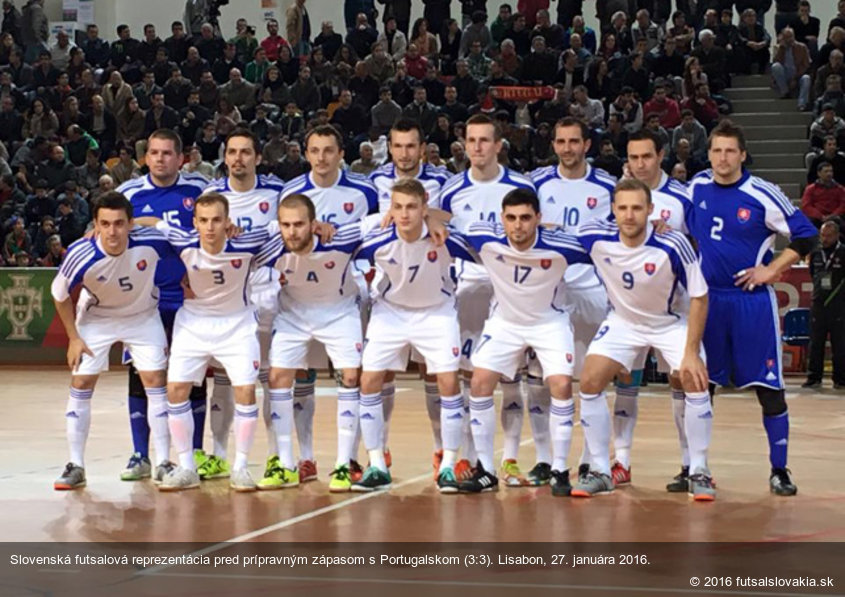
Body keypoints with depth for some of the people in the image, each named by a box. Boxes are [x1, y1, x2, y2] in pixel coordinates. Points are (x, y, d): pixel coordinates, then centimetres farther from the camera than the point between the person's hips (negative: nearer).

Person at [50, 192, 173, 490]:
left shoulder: (150, 242, -31)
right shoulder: (82, 255, -32)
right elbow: (60, 294, -12)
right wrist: (74, 337, -9)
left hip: (143, 317, 1)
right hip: (96, 318, -1)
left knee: (156, 381, -4)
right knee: (80, 385, -4)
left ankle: (163, 463, 5)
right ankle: (76, 466, 6)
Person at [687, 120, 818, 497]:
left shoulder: (761, 195, -11)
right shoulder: (696, 187, 2)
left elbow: (806, 235, -7)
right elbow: (687, 232, 21)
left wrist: (771, 270, -10)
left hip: (752, 301, -4)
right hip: (708, 299, 4)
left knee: (768, 388, -2)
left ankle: (779, 471, 9)